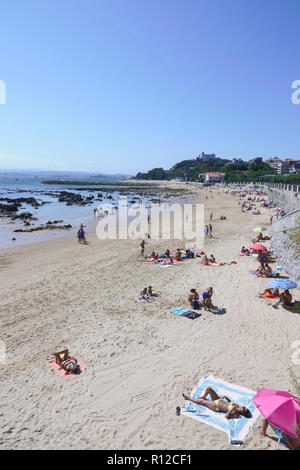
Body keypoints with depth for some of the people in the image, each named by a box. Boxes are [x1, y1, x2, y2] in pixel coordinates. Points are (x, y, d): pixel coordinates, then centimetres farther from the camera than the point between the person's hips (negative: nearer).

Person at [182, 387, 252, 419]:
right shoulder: (237, 406, -4)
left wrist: (232, 409, -44)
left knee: (199, 401, -10)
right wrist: (226, 397, -2)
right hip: (219, 400, 7)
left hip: (215, 406, -7)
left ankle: (188, 398, 17)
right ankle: (203, 397, 27)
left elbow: (226, 416, -37)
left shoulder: (235, 413, -24)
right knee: (208, 388, -3)